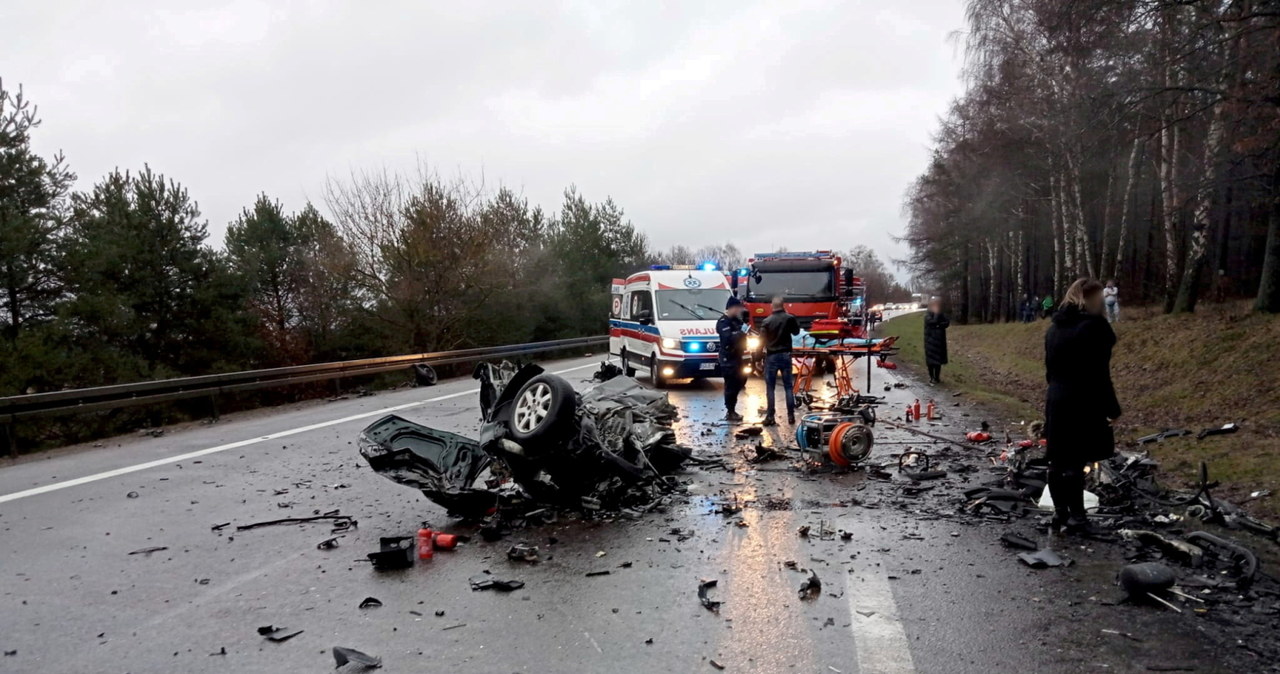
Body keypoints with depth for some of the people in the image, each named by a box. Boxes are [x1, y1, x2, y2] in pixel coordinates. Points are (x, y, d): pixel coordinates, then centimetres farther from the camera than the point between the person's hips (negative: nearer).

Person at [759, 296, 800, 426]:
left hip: (771, 356, -2)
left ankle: (770, 416, 2)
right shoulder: (790, 318, -5)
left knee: (770, 387, 3)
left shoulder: (766, 321, -9)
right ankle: (791, 415, 9)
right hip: (786, 354, 2)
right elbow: (796, 332, 12)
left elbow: (762, 339, -7)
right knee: (788, 386, 9)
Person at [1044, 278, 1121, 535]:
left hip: (1056, 402, 7)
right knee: (1075, 463, -3)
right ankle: (1075, 517, 2)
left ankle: (1060, 513, 19)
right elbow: (1099, 373, -15)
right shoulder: (1094, 325, -12)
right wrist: (1111, 408, -9)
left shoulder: (1054, 328, 11)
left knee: (1058, 461, 11)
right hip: (1082, 404, -7)